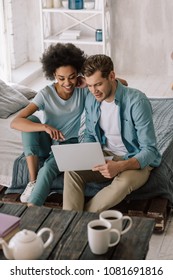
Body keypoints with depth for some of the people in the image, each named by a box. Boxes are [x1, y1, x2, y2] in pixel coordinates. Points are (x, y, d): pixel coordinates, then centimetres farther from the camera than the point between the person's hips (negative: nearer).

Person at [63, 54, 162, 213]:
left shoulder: (137, 102, -23)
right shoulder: (91, 100, -3)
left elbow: (150, 150, -23)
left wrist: (119, 166, -39)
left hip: (137, 162, -5)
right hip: (105, 157, 5)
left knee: (123, 183, -37)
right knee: (72, 171, -21)